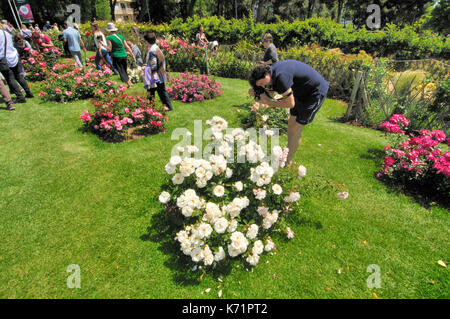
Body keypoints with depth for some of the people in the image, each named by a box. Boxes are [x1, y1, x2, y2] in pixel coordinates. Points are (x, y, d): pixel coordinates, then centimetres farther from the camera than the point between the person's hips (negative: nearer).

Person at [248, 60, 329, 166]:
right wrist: (255, 92, -7)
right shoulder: (272, 70, -2)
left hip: (316, 92, -9)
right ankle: (288, 152, 27)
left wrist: (268, 102, -18)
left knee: (296, 128, -7)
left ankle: (287, 162, 7)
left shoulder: (281, 76, -32)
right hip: (302, 92, 9)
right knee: (291, 122, 12)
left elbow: (290, 103, -27)